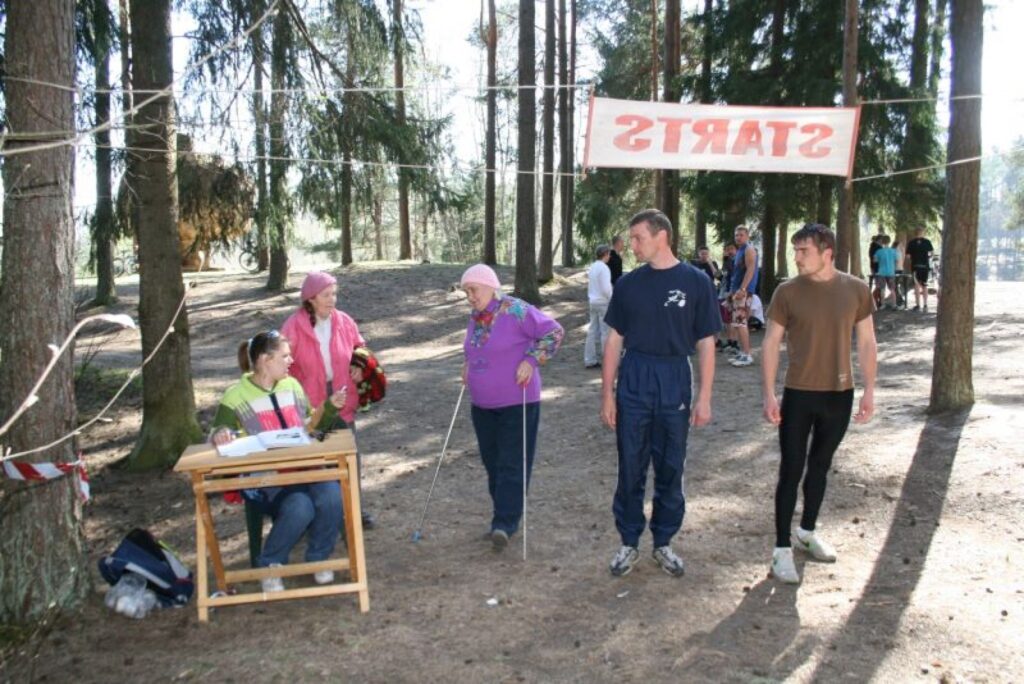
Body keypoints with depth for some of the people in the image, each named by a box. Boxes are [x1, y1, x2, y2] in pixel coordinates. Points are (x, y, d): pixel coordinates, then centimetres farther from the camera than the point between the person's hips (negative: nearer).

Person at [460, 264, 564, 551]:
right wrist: (468, 364, 8)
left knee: (512, 464, -5)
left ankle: (504, 524, -6)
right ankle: (503, 514, 25)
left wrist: (531, 360, -19)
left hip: (516, 403, -7)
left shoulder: (516, 311, -16)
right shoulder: (475, 317, 8)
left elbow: (554, 332, -12)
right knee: (492, 461, 13)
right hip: (482, 405, 8)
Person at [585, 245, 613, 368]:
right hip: (603, 303, -8)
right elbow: (606, 288, -20)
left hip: (593, 302, 8)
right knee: (606, 331, -1)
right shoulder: (604, 268, -16)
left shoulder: (593, 267, 11)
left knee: (593, 331, 10)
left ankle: (590, 360, 13)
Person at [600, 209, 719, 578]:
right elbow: (615, 340, 6)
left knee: (670, 468, 9)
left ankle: (663, 542, 25)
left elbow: (706, 343, 0)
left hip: (675, 384, -1)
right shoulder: (628, 283, 3)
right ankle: (629, 542, 21)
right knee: (630, 467, 7)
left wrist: (704, 396, -4)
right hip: (633, 382, 1)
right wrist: (607, 393, 2)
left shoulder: (695, 282, -3)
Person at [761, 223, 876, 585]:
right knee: (791, 471, 0)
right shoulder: (788, 292, -7)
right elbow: (771, 344, -5)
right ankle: (783, 548, 9)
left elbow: (866, 342, 5)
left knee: (820, 466, 16)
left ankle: (807, 531, 34)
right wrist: (768, 393, -10)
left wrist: (869, 389, 0)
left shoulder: (856, 289, -1)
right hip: (799, 394, -2)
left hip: (839, 394, 3)